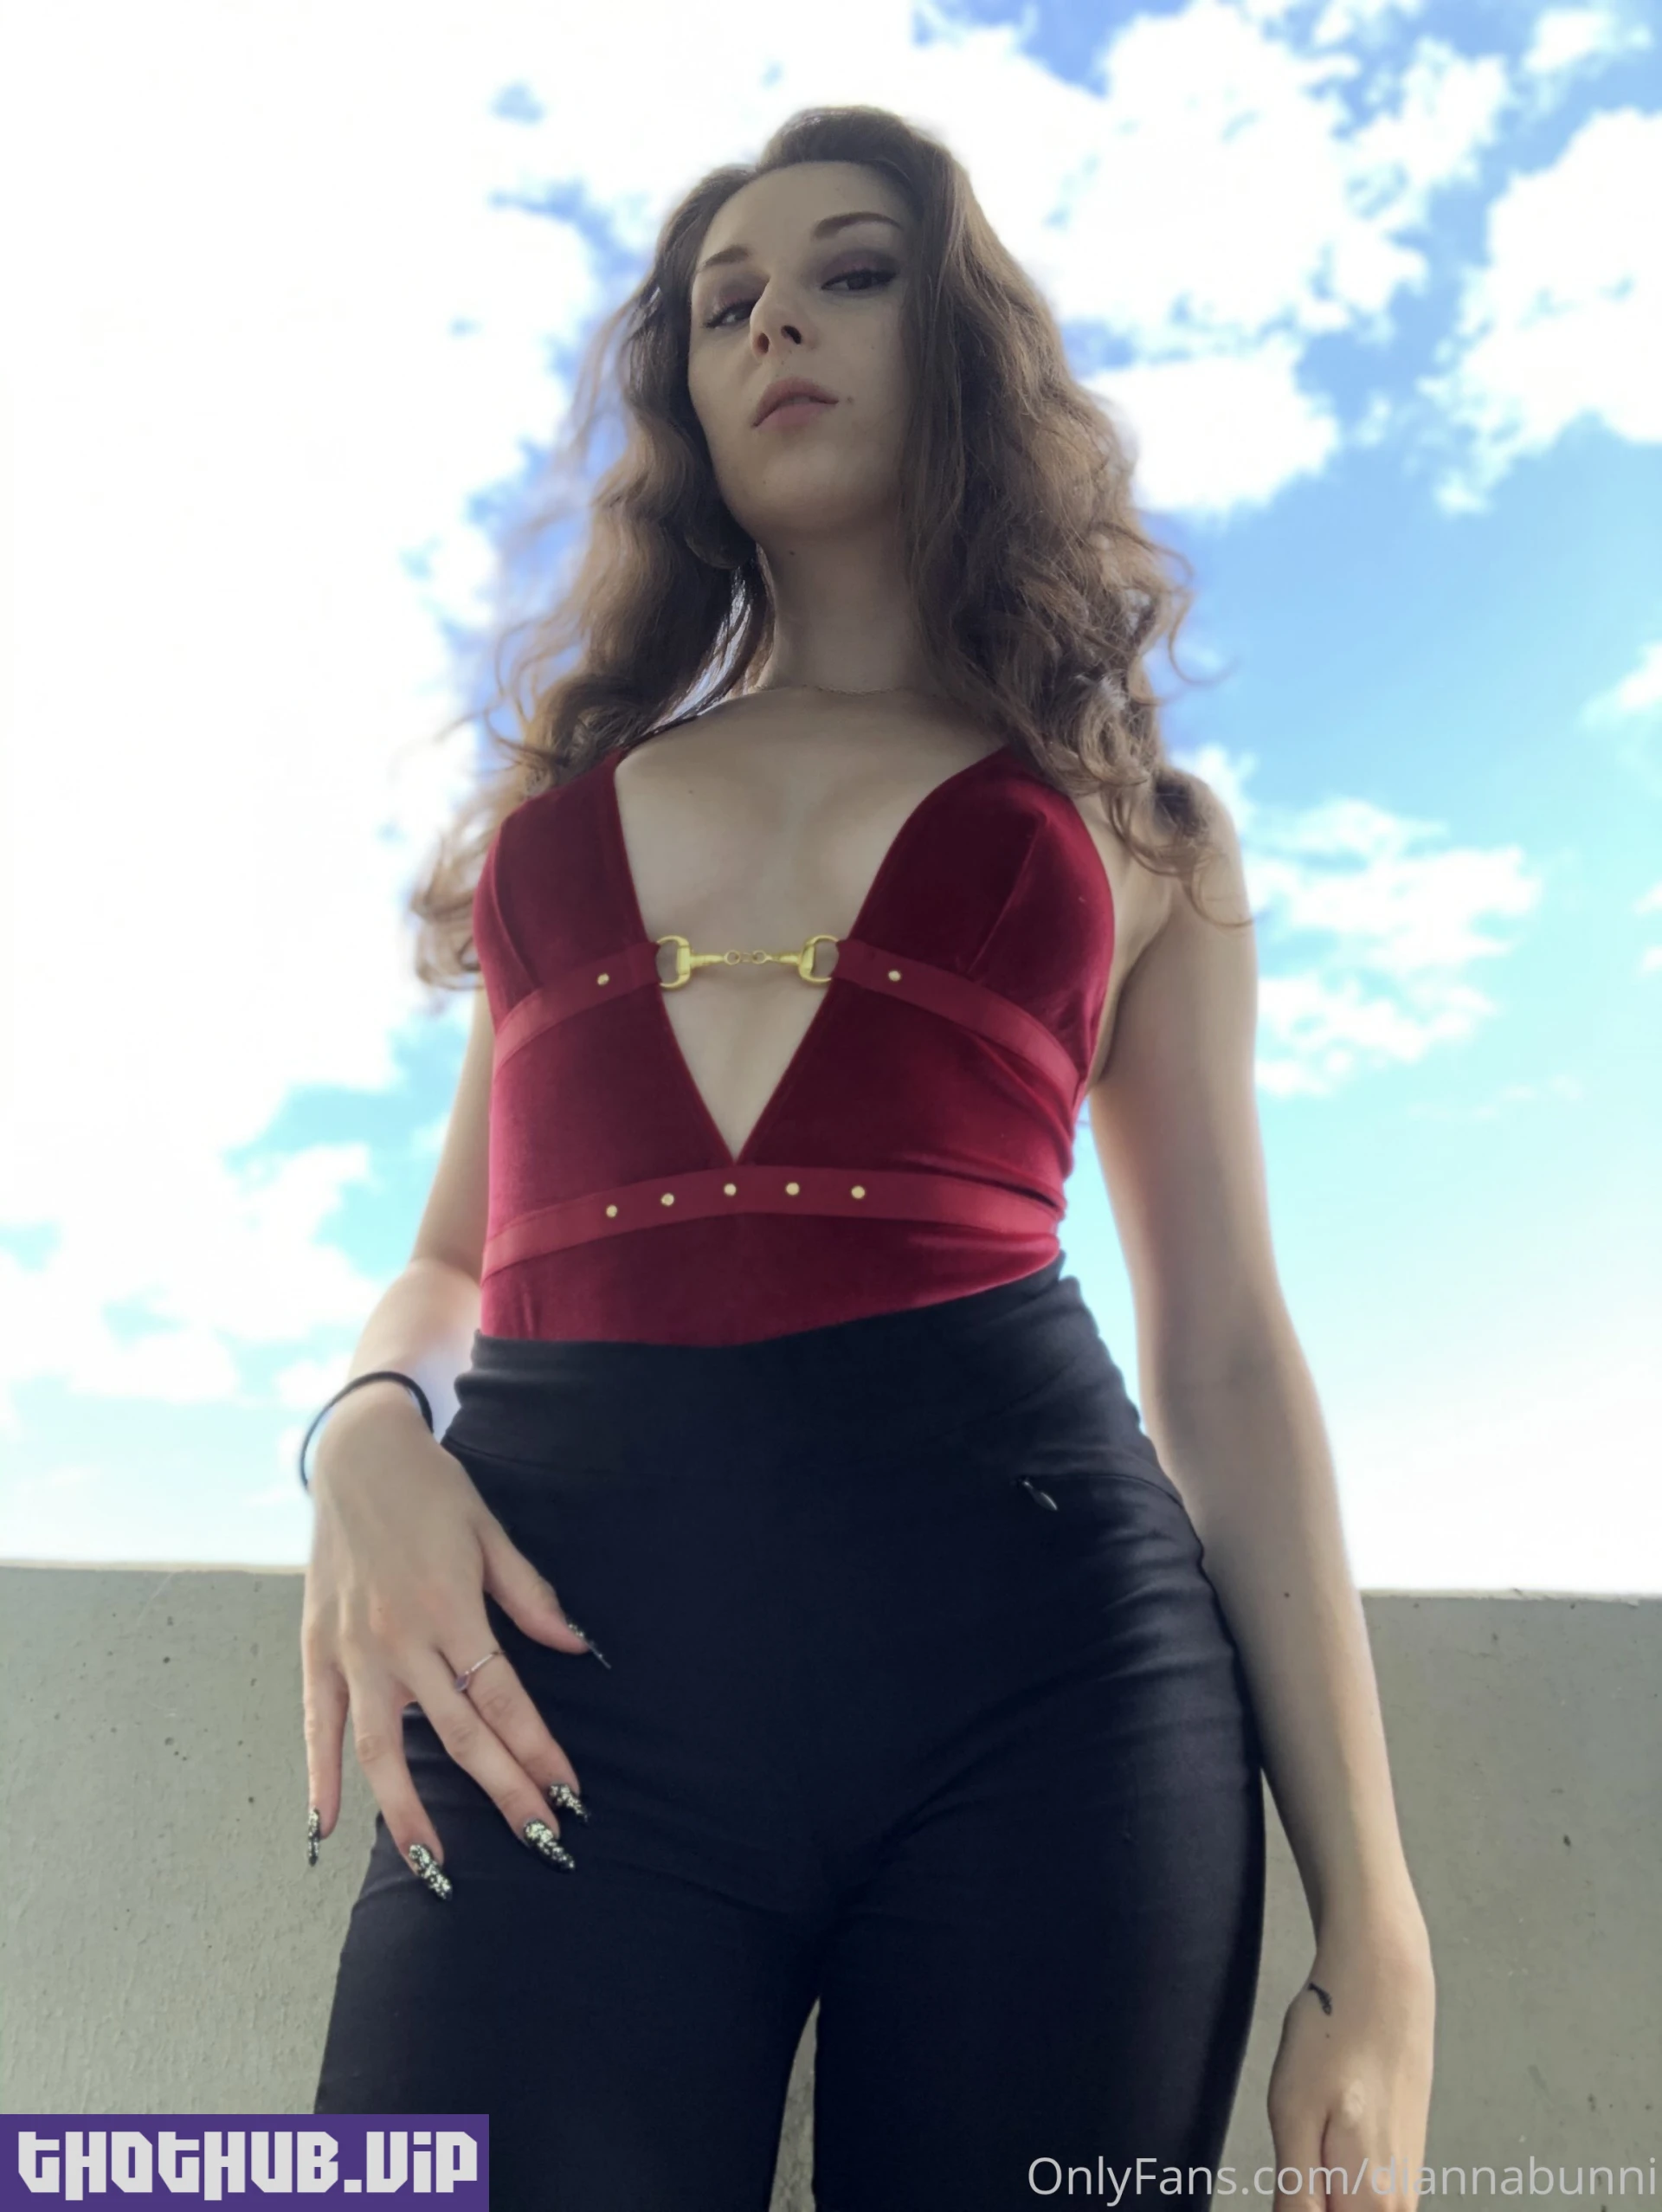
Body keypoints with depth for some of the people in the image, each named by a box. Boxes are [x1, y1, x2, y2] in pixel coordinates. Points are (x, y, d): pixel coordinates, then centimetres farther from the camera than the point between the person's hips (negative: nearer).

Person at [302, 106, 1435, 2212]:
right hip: (568, 1643, 2)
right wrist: (367, 1434, -3)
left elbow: (1227, 1363, 9)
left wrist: (1370, 1926, 3)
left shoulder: (1132, 829, 16)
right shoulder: (567, 802, 22)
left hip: (1035, 1639, -1)